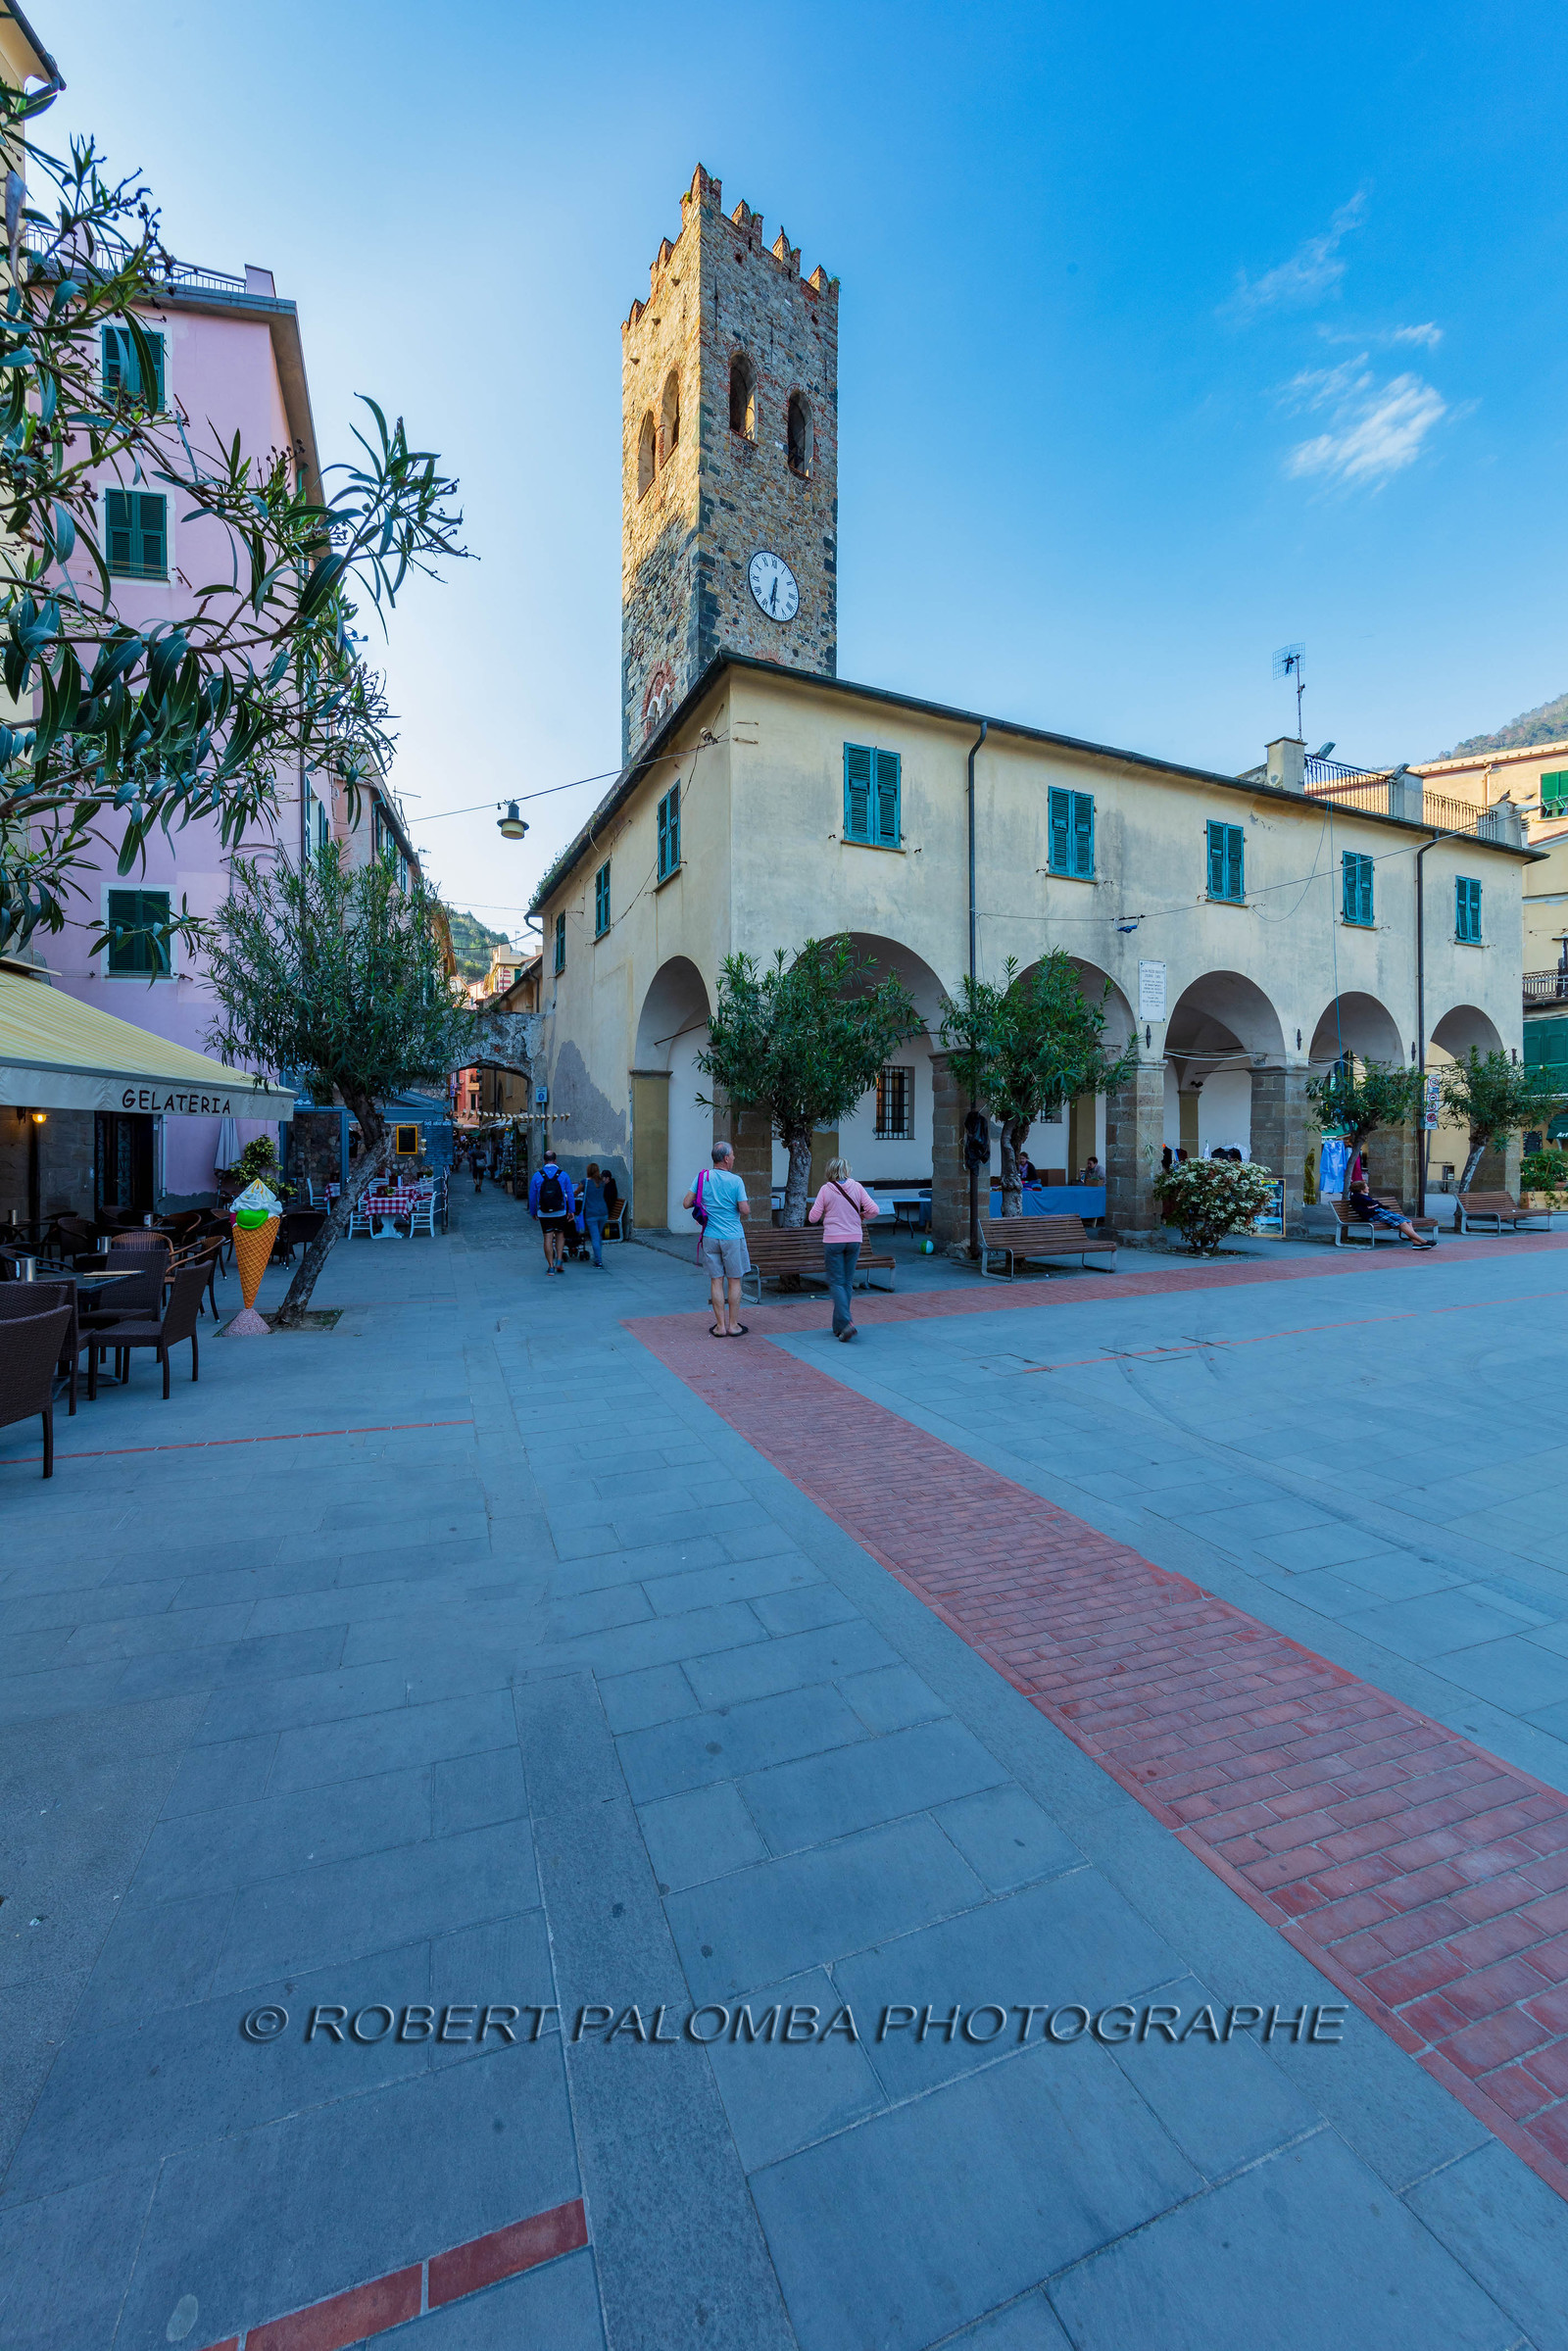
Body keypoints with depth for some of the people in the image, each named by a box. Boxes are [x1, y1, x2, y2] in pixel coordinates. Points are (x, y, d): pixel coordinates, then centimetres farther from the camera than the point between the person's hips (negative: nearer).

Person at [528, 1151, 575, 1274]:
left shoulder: (537, 1175, -2)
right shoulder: (563, 1174, -2)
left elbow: (532, 1196, 3)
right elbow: (570, 1194, 0)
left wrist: (533, 1212, 13)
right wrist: (572, 1211, 7)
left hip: (544, 1214, 0)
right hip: (560, 1213, 0)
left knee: (547, 1239, 3)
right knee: (560, 1234, 18)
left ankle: (550, 1267, 2)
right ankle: (559, 1260, 7)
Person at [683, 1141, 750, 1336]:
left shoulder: (703, 1177, -1)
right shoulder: (736, 1181, -10)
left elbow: (686, 1203, -1)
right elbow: (745, 1210, -12)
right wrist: (746, 1205, 10)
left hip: (710, 1237, 3)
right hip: (733, 1237, -3)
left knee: (716, 1281, 8)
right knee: (734, 1281, 8)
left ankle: (721, 1326, 11)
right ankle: (733, 1325, 14)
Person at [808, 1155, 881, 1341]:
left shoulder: (826, 1189, -7)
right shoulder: (857, 1187, 0)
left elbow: (812, 1217, -5)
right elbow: (874, 1210, -5)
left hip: (833, 1241, -3)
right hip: (854, 1240, 3)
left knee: (836, 1282, 2)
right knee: (848, 1282, 13)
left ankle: (845, 1323, -13)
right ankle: (839, 1326, 18)